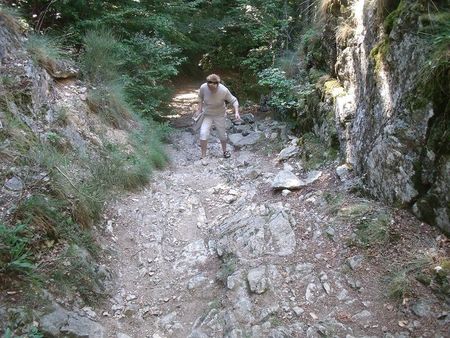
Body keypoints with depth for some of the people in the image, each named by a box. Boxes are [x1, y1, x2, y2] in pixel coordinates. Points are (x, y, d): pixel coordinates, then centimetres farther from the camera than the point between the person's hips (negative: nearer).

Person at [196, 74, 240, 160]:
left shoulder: (224, 90, -27)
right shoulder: (203, 87, -22)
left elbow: (234, 101, -16)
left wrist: (236, 112, -30)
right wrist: (199, 109, -7)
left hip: (220, 115, -1)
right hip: (207, 115, 1)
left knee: (222, 134, 13)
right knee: (203, 134, -12)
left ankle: (225, 151, 41)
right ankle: (203, 156, 2)